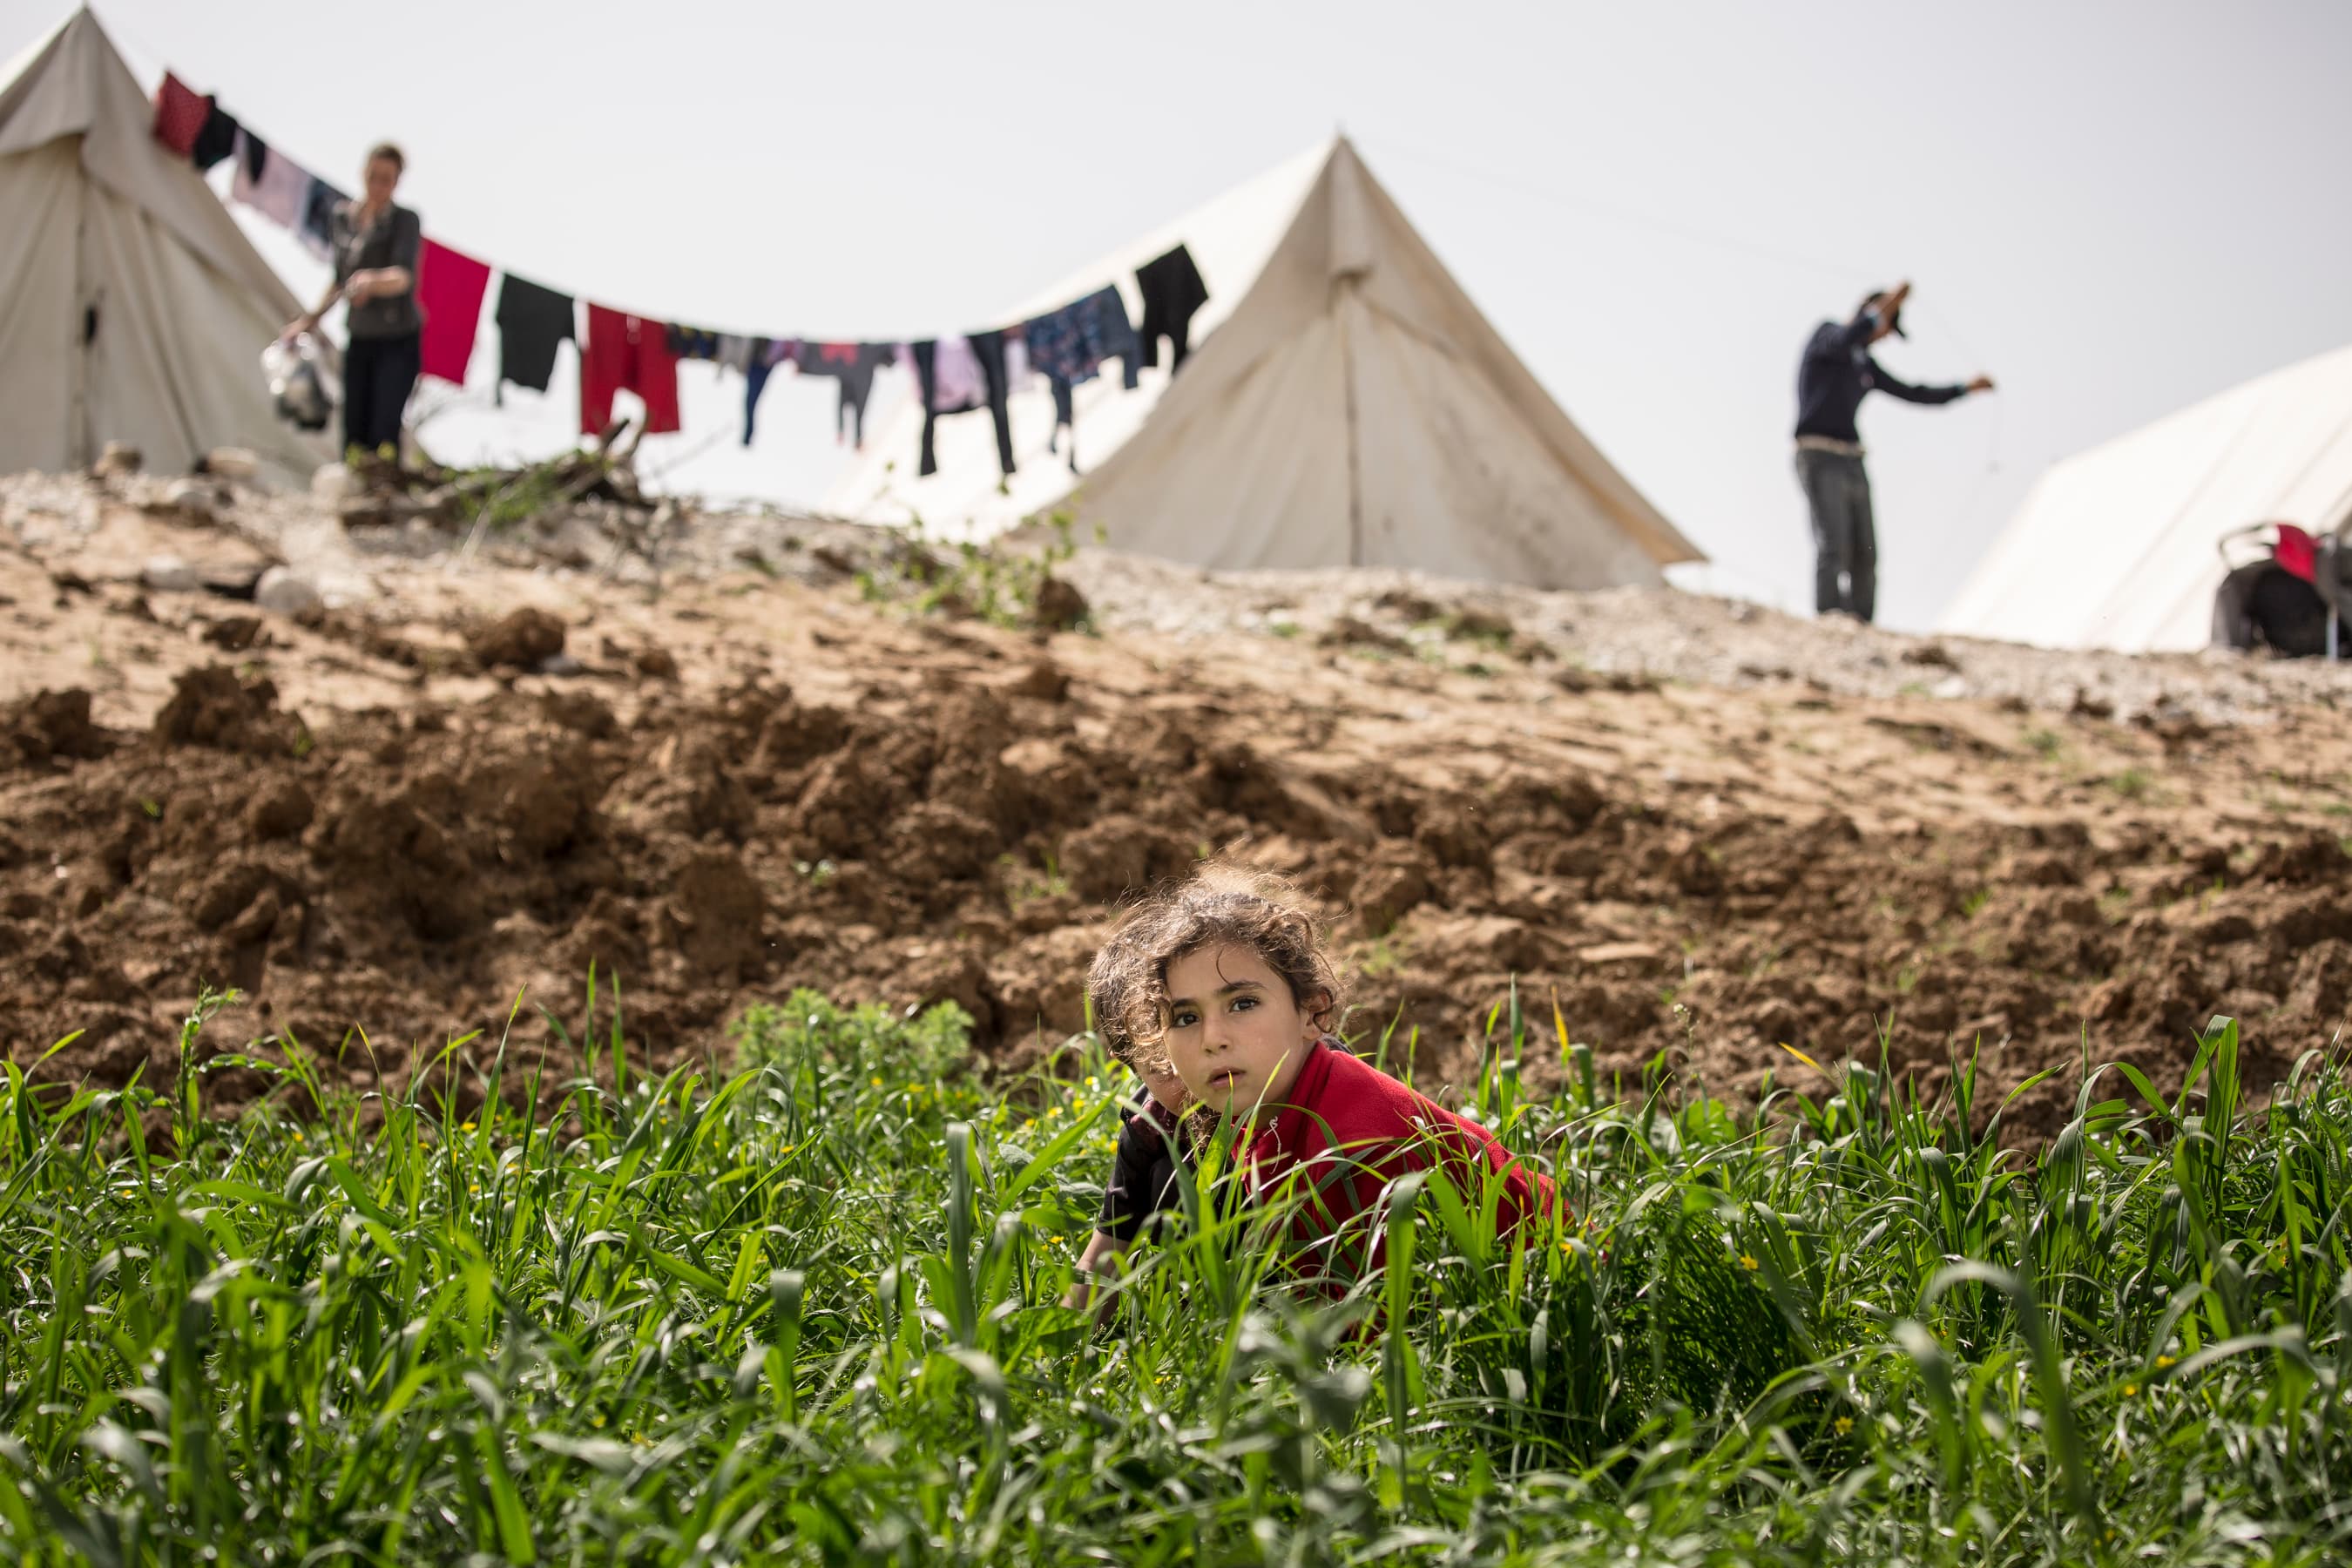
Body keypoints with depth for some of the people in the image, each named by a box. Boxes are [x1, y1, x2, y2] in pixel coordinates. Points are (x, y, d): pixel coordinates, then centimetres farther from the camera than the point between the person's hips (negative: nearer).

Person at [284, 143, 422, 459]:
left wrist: (372, 282, -48)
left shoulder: (405, 221, -11)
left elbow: (404, 276, -29)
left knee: (384, 431, -18)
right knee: (354, 435, 4)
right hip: (359, 340, 6)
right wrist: (313, 317, 22)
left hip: (398, 341, -6)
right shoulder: (343, 217, 7)